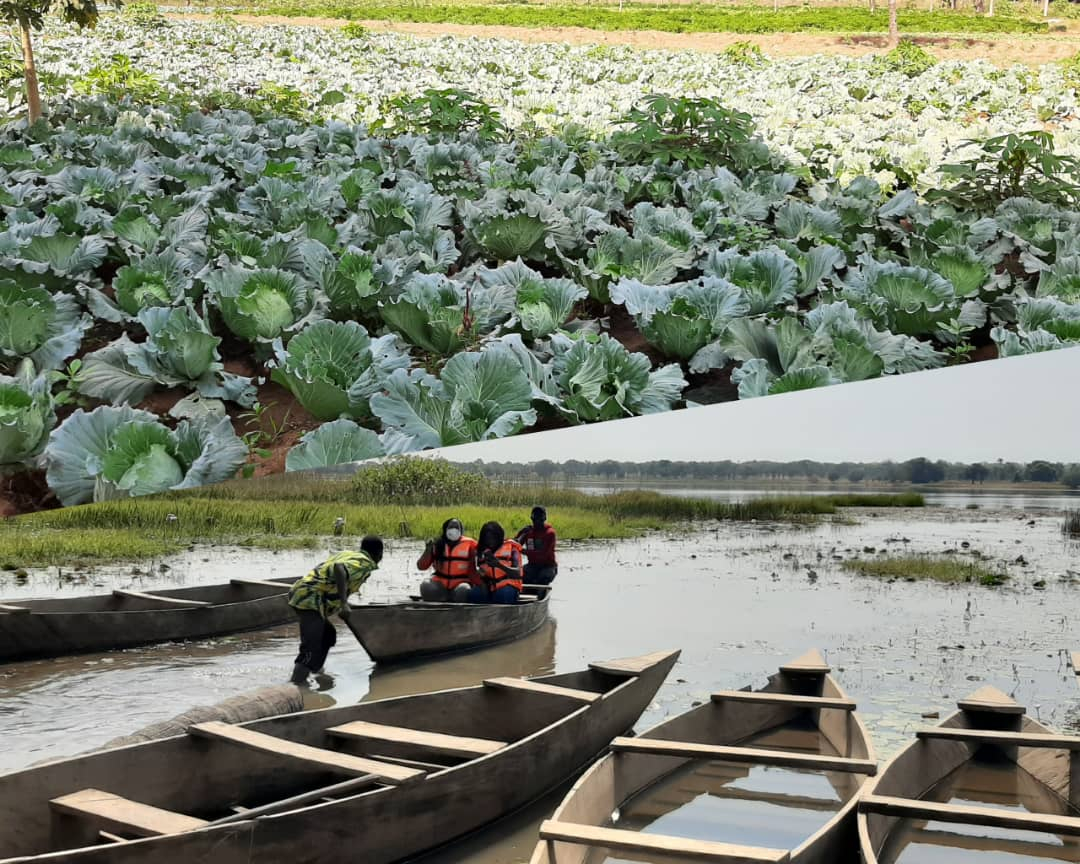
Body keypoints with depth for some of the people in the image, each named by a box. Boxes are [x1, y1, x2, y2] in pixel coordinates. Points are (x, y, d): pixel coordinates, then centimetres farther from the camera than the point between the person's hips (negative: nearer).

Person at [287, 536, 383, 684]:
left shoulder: (348, 554, 23)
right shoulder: (365, 563, -4)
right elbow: (339, 568, -24)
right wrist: (343, 603, -27)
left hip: (300, 592, 9)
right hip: (310, 599, -9)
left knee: (328, 636, 26)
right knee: (311, 651, -17)